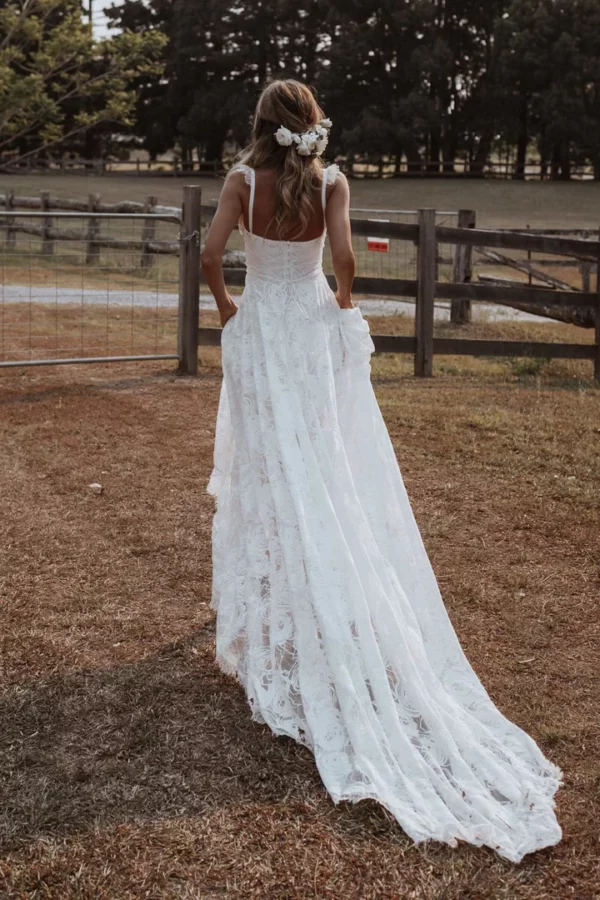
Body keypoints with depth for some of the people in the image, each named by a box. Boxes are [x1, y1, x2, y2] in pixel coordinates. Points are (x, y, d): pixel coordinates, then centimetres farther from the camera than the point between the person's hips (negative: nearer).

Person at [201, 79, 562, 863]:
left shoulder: (245, 180, -5)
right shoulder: (330, 183, -4)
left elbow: (211, 254, -14)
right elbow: (343, 257, -16)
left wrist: (225, 305, 4)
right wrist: (342, 302, 3)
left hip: (260, 334, 0)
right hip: (316, 334, 1)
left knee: (272, 478, 8)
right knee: (339, 481, 7)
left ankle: (273, 618, 18)